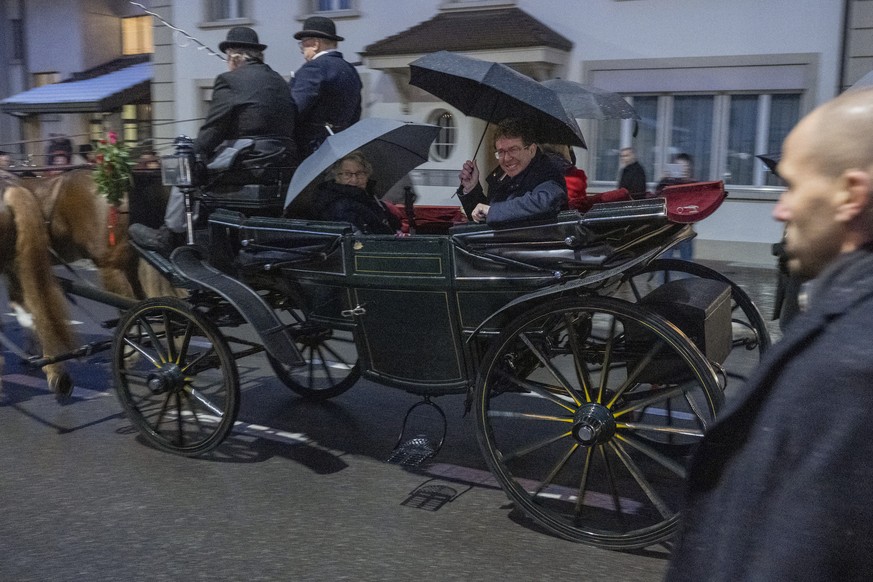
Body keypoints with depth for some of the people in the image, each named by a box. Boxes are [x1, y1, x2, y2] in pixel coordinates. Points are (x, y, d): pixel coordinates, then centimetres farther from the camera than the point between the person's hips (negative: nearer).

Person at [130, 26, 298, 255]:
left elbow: (211, 131, -6)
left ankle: (168, 235, 20)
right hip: (284, 167, 7)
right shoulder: (279, 81, 14)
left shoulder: (229, 81, -5)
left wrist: (196, 154, 10)